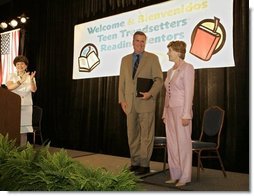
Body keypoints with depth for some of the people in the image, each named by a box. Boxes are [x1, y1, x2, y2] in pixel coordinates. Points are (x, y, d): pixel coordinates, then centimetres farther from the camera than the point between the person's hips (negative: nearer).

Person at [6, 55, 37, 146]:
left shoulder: (30, 77, 9)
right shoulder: (11, 76, 9)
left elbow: (34, 89, -9)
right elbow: (9, 87, -9)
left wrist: (31, 80, -28)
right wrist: (21, 81, -21)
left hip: (26, 106, 0)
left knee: (24, 128, -3)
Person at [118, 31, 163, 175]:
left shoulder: (152, 58, 4)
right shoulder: (125, 60, 15)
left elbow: (159, 79, -1)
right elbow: (122, 81, 14)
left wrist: (150, 93, -16)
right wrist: (122, 100, 4)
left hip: (146, 102, -4)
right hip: (130, 103, 4)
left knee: (146, 135, -1)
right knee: (132, 135, 8)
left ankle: (144, 164, 8)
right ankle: (135, 162, 19)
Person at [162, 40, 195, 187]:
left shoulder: (187, 68, -7)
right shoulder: (171, 71, 16)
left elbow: (189, 92, -14)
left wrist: (186, 114, -19)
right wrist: (165, 113, 14)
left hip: (181, 110, -8)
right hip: (170, 110, 8)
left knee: (183, 144, -2)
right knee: (172, 144, 8)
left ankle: (185, 177, 9)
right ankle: (175, 175, 17)